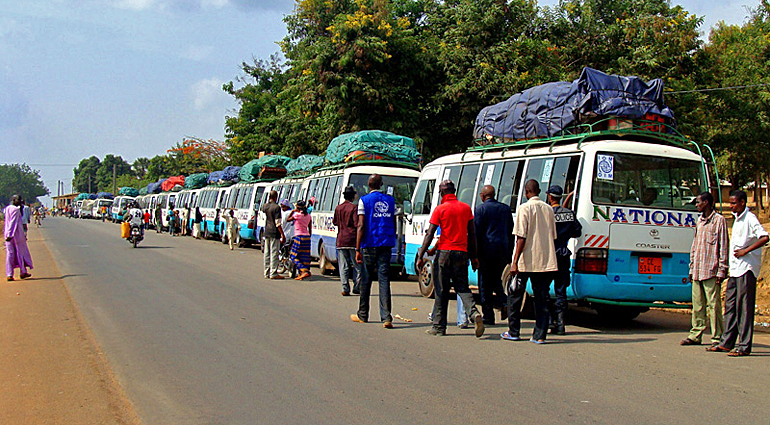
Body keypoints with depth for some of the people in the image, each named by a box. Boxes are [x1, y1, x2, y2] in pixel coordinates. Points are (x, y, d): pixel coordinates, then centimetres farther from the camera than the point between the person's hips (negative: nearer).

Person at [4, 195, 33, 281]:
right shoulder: (16, 209, -15)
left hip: (8, 234, 7)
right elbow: (13, 222, -22)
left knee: (10, 253, 5)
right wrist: (11, 234, -27)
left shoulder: (7, 208, 8)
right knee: (21, 252, 9)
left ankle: (9, 274, -1)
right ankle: (23, 272, 18)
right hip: (17, 234, -7)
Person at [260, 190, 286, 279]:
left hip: (266, 232, 7)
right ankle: (273, 273, -5)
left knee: (266, 253, 10)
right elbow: (278, 223, -16)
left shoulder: (264, 206, 6)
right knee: (274, 253, -4)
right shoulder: (276, 207, -13)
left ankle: (267, 273, 15)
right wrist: (282, 235, -13)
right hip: (274, 233, -7)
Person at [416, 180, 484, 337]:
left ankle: (439, 327, 9)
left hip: (444, 252, -3)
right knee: (462, 288, 10)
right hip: (462, 252, 3)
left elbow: (430, 234, -7)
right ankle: (474, 313, -16)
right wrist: (474, 256, 16)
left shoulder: (440, 209, -4)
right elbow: (472, 234, 10)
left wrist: (421, 256, -4)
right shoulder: (466, 208, 8)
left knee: (442, 290, 4)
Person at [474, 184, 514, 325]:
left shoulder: (480, 208, -4)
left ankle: (488, 316, 2)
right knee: (496, 279, 19)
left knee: (485, 283, 2)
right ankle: (503, 302, -7)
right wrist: (509, 251, 17)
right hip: (503, 250, 5)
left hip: (487, 250, -5)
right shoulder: (506, 208, 12)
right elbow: (511, 232, 13)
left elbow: (476, 232, -8)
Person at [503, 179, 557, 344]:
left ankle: (513, 332, 15)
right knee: (542, 298, 6)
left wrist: (515, 262, -13)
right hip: (546, 261, 5)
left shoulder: (525, 208, -8)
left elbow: (521, 238, -14)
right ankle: (540, 335, 2)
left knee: (515, 295, 10)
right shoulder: (548, 209, 9)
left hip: (525, 262, -4)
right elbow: (553, 236, 14)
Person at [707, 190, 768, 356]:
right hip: (735, 269, 9)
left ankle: (744, 346, -4)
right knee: (730, 305, 10)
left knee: (744, 307, -7)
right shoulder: (737, 219, 16)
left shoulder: (750, 218, -11)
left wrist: (745, 251, -20)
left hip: (746, 268, -9)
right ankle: (727, 342, 16)